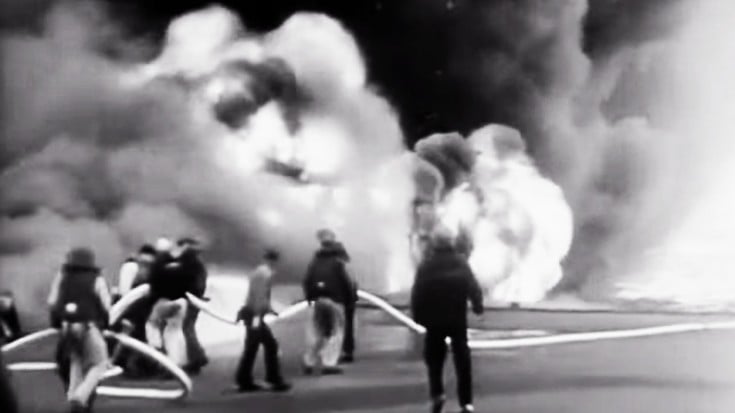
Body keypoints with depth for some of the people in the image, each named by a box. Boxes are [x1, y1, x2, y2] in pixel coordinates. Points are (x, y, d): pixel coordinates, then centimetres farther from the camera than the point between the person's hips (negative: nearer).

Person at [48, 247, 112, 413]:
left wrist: (58, 322, 17)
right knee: (98, 365, 5)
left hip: (67, 326, 4)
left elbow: (52, 303, 5)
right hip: (89, 326, -4)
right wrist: (105, 323, 13)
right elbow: (106, 306, -3)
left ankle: (73, 396, 16)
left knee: (75, 361, 23)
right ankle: (81, 395, -14)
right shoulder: (96, 280, -2)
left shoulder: (61, 278, 8)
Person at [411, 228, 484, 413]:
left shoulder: (426, 265, -5)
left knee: (434, 357, 13)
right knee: (462, 359, 6)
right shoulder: (461, 262, -1)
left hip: (434, 320, -1)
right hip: (458, 319, 1)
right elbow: (474, 288, -3)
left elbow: (417, 293, -6)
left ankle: (437, 393, -4)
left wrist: (418, 315, 2)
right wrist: (477, 306, 11)